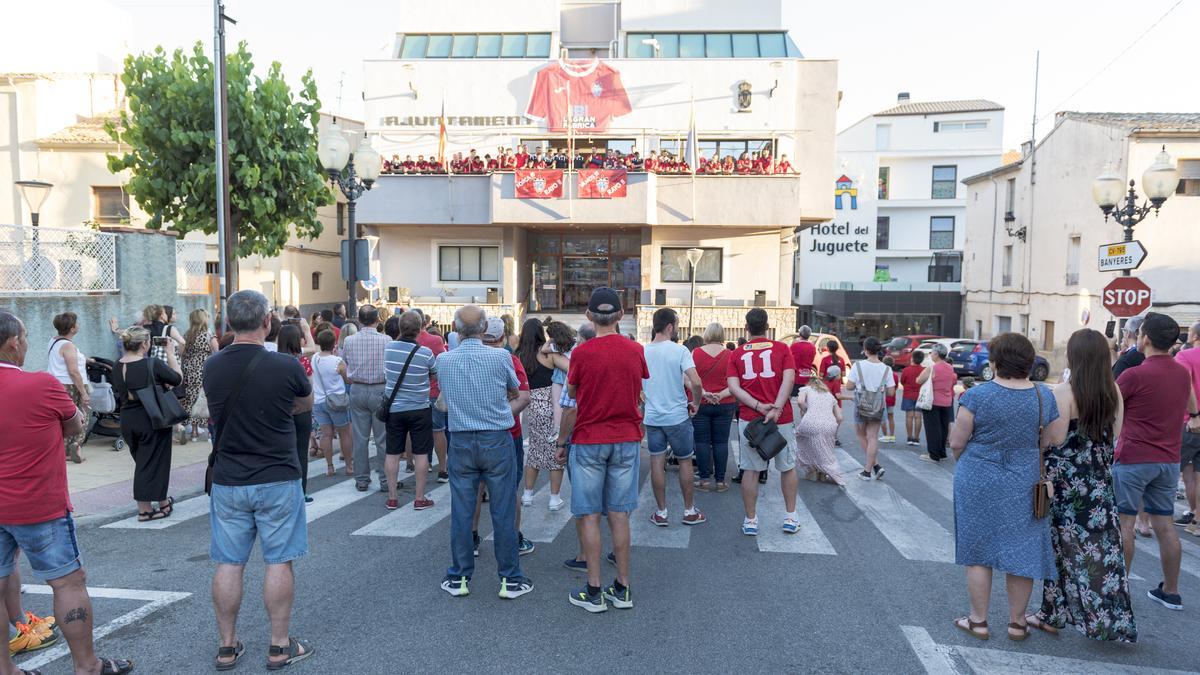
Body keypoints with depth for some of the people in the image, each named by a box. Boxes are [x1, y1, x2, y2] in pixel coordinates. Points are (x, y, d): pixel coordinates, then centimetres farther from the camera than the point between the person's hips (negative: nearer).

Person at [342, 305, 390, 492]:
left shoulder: (349, 341, 0)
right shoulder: (385, 340, -9)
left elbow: (343, 369, 9)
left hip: (357, 390, 3)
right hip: (380, 390, -3)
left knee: (360, 438, 8)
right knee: (382, 438, 4)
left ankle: (361, 480, 15)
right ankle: (385, 480, 7)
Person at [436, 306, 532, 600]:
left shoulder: (444, 360, -3)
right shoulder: (501, 357, -9)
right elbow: (515, 391, 9)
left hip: (461, 441, 2)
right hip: (497, 440, -2)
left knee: (461, 513, 10)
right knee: (503, 513, 5)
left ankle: (459, 578, 20)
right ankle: (510, 579, 14)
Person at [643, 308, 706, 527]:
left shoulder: (642, 352, 0)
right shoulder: (679, 350, -13)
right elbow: (695, 382, -23)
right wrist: (696, 403, -6)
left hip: (652, 417, 3)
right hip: (677, 416, -3)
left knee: (657, 463, 7)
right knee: (685, 462, 11)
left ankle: (661, 513, 15)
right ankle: (689, 511, 20)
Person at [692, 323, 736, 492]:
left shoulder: (696, 353, -6)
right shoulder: (730, 355, -4)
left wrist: (703, 393, -11)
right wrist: (721, 395, -12)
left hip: (700, 404, -1)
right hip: (725, 405, 1)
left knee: (702, 441, 6)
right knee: (721, 442, 6)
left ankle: (704, 479, 10)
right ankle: (720, 481, 9)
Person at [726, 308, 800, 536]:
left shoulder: (737, 354, 6)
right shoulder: (782, 349, 3)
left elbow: (733, 386, -7)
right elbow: (789, 379, -11)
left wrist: (758, 406, -12)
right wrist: (776, 408, -17)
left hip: (749, 418, 1)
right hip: (781, 418, -1)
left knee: (751, 471, 7)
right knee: (788, 467, 15)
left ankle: (751, 521, 13)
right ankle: (791, 518, 22)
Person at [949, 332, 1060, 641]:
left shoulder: (977, 395, -14)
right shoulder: (1045, 396, -3)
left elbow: (957, 443, -10)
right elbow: (1053, 444, 4)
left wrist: (966, 464, 11)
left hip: (979, 484, -3)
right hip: (1024, 485, 3)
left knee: (979, 551, 9)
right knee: (1021, 551, 12)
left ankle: (978, 620, 17)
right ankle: (1017, 622, 23)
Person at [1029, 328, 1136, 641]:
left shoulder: (1064, 392, -16)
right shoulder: (1113, 391, 1)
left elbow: (1055, 441, -17)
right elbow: (1114, 435, 8)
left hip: (1067, 480, -5)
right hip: (1101, 479, 5)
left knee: (1065, 547, 5)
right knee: (1104, 545, 11)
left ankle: (1053, 615, 17)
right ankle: (1113, 619, 19)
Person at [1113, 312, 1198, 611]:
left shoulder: (1134, 375, -17)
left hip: (1133, 459, -7)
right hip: (1169, 460, 7)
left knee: (1123, 522, 1)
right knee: (1164, 524, 13)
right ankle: (1170, 592, 20)